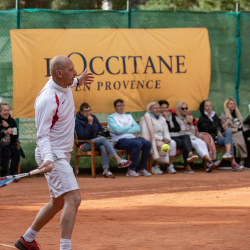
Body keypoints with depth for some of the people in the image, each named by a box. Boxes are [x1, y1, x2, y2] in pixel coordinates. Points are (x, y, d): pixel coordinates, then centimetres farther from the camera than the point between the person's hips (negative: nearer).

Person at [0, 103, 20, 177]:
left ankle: (13, 173, -18)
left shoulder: (12, 121, 5)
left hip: (9, 144, 4)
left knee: (16, 151, -22)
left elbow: (15, 136, -2)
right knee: (6, 152, -31)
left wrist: (8, 126, -12)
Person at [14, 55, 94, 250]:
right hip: (53, 156, -10)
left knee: (58, 202, 19)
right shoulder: (47, 100, -24)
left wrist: (77, 81, 35)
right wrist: (47, 158, -38)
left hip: (62, 155, 10)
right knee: (73, 198, -22)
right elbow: (43, 135, -24)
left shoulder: (63, 85, 3)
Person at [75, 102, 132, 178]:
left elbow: (101, 129, 26)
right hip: (85, 145, -5)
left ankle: (106, 170, -45)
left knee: (103, 147, -34)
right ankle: (119, 160, -42)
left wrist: (99, 134, 3)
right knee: (103, 139, -31)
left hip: (96, 142, 5)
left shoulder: (93, 117, 14)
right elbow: (83, 136, -17)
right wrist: (90, 123, -19)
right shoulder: (78, 122, -5)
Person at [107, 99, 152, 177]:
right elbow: (117, 130, -11)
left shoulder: (129, 116, 24)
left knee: (147, 143, -22)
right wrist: (129, 127, 3)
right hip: (120, 140, -6)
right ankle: (131, 170, -27)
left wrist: (124, 130, -5)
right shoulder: (111, 117, 7)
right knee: (138, 144, -34)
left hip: (132, 138, 6)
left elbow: (137, 129, 8)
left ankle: (141, 169, -14)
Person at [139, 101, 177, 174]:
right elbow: (147, 134, -16)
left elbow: (166, 131, 12)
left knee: (172, 143, -19)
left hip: (161, 140, 7)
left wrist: (167, 139, -12)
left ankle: (170, 166, -14)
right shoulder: (146, 118, -7)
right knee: (162, 145, -33)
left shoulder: (162, 119, 17)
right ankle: (155, 167, -18)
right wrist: (161, 138, -21)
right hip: (149, 140, -7)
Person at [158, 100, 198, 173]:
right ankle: (187, 166, -44)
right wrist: (166, 119, -6)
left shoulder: (171, 116, 23)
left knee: (186, 136, -29)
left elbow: (178, 128, 16)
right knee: (183, 143, -31)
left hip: (176, 136, 6)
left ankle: (190, 154, -55)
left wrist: (170, 129, 1)